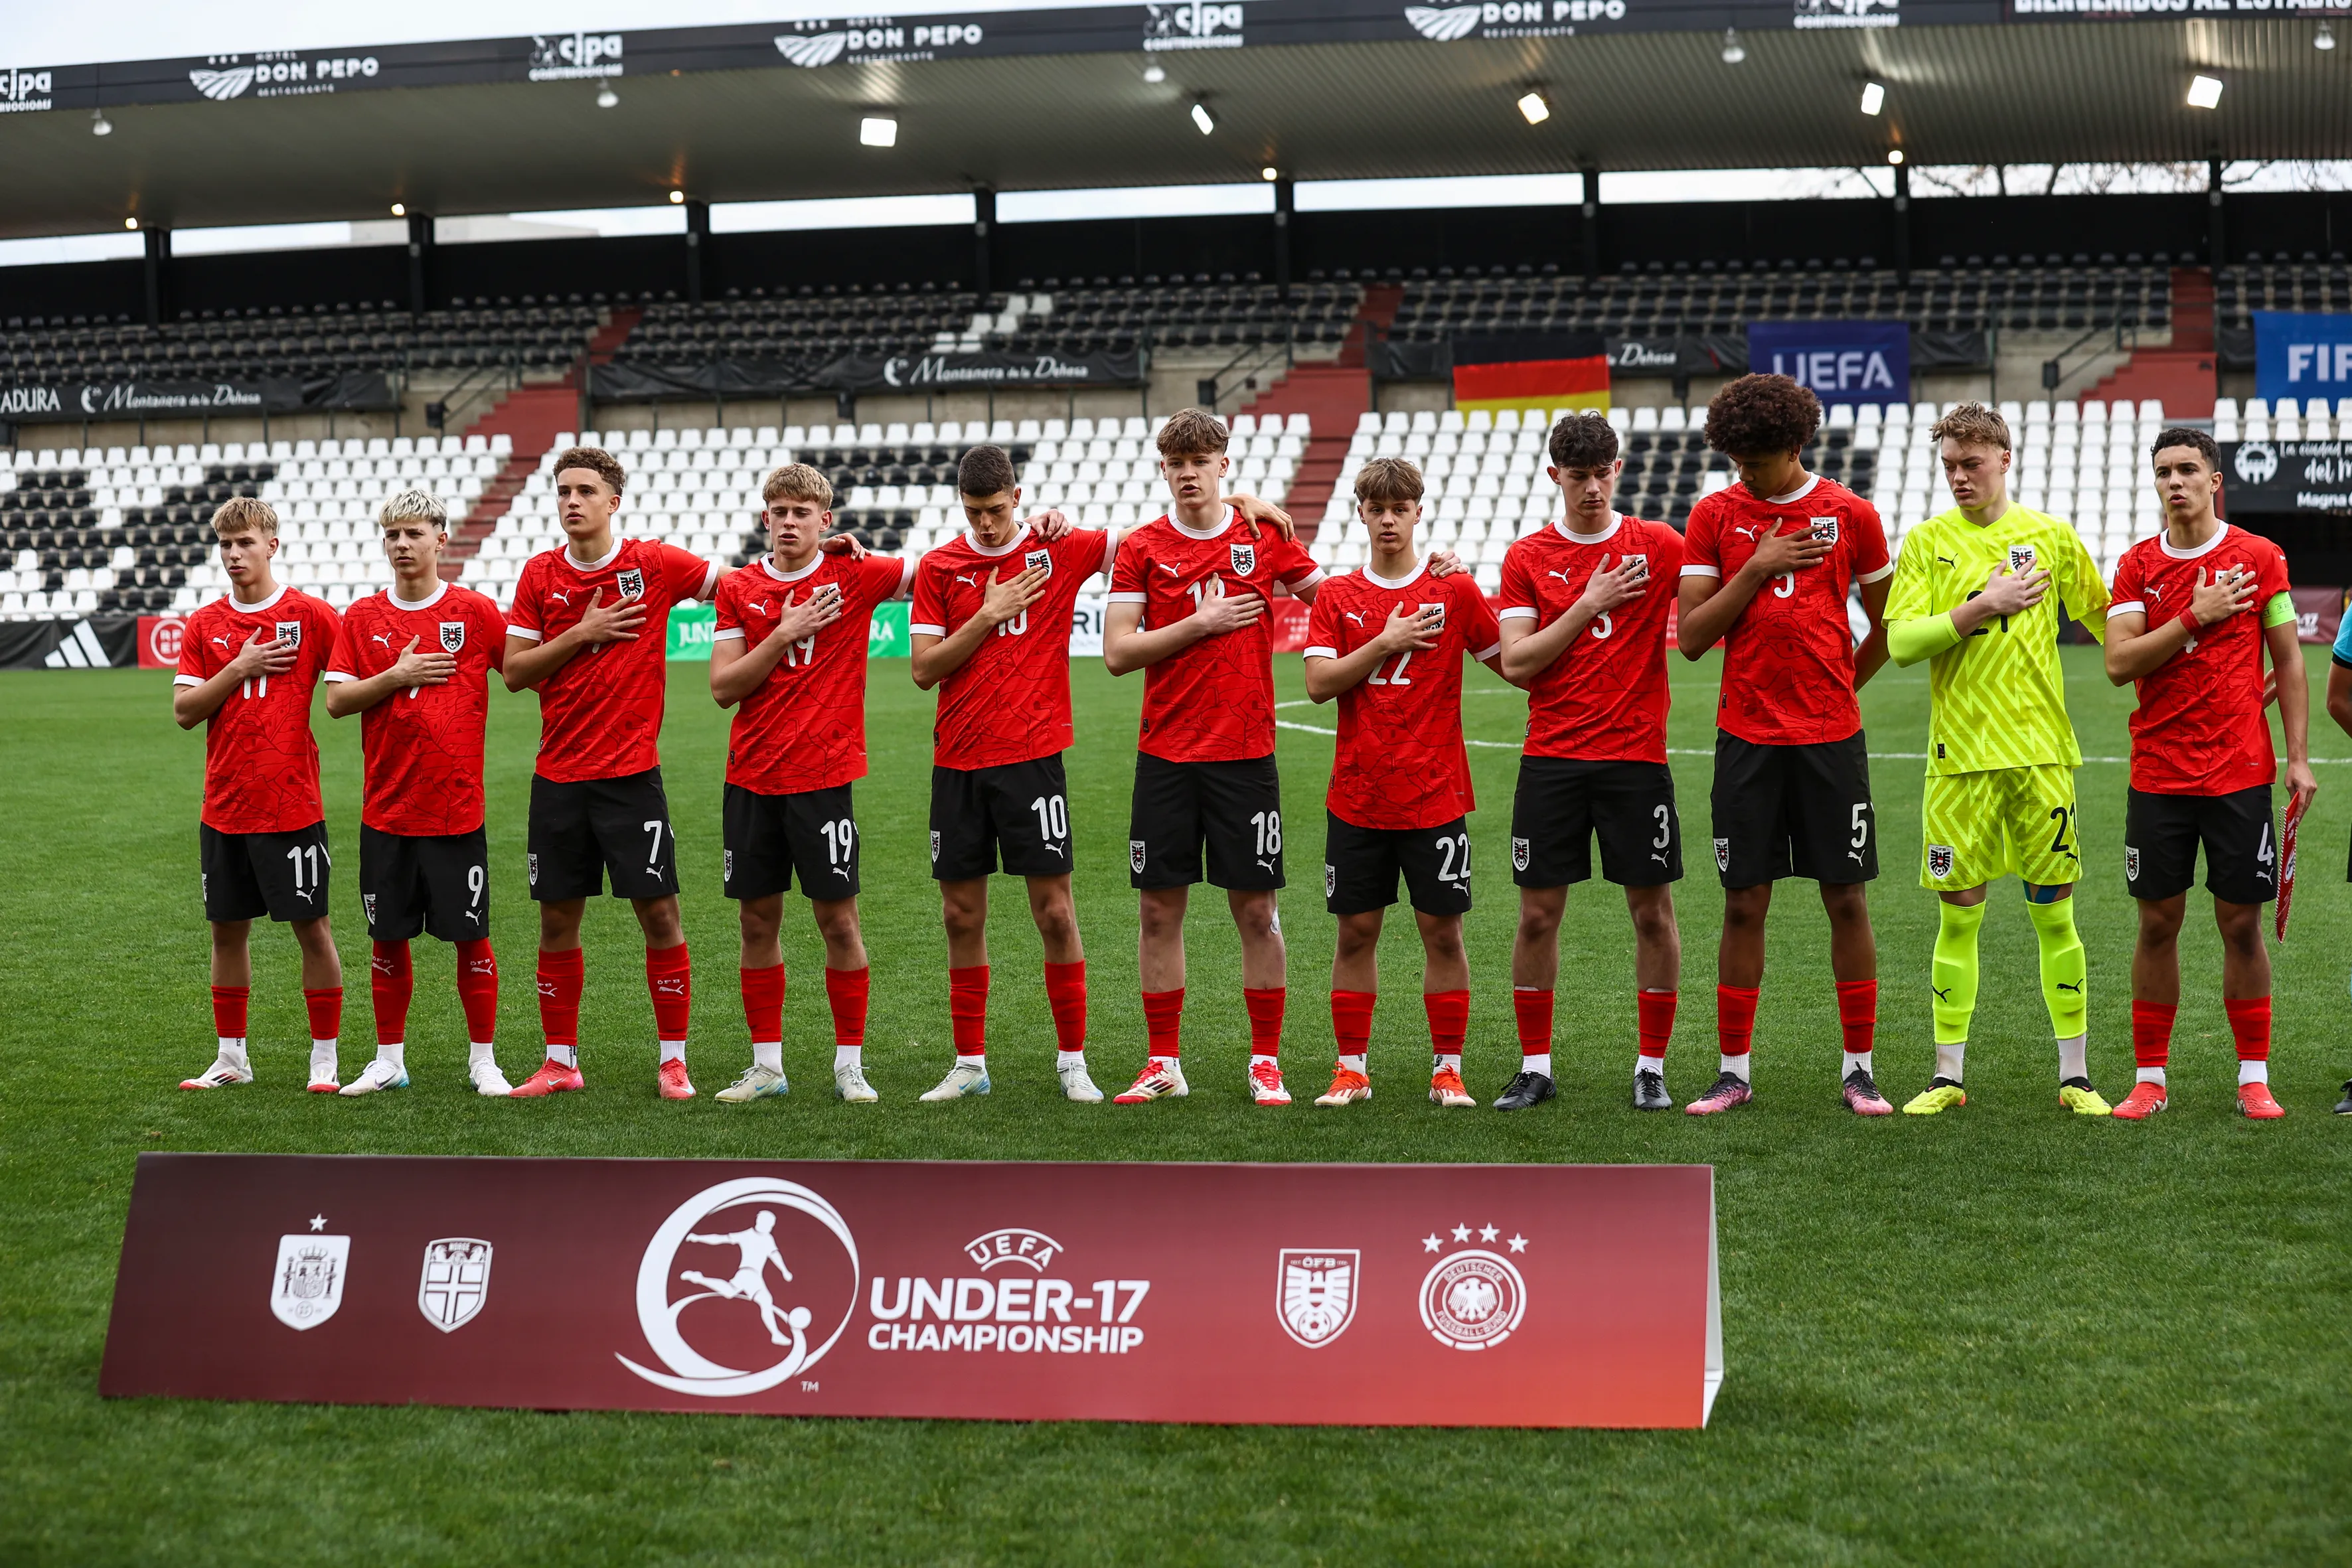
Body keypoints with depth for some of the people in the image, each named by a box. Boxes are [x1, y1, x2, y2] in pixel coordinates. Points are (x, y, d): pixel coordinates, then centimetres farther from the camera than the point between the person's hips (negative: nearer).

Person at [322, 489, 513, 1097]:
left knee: (470, 936, 1)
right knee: (388, 938, 8)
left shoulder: (476, 612, 0)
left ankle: (483, 1061, 12)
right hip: (386, 810, 2)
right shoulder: (362, 618, 6)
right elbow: (336, 700, 0)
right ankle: (388, 1061, 20)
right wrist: (397, 676, -11)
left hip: (457, 810, -2)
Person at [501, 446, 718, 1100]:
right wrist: (580, 634, -9)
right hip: (558, 775, 3)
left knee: (658, 912, -3)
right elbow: (514, 672, 2)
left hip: (631, 774, -3)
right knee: (558, 917, 7)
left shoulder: (655, 563, -3)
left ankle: (673, 1060, 8)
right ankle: (560, 1061, 18)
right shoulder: (540, 574, 4)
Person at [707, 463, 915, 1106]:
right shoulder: (739, 588, 5)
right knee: (757, 919, 7)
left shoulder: (855, 576, -1)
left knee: (837, 918, -1)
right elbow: (723, 687, -1)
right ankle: (766, 1065, 17)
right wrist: (785, 633, -11)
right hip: (751, 779, 3)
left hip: (823, 776, -3)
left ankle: (850, 1064, 10)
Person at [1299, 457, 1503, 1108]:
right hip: (1356, 798, 1)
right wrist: (1385, 642, -12)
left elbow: (1515, 663, 6)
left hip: (1435, 796, -1)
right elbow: (1319, 683, -5)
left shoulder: (1454, 591, 2)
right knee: (1356, 932, 4)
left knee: (1442, 931, 1)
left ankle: (1448, 1070, 11)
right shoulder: (1337, 596, 6)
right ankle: (1352, 1068, 14)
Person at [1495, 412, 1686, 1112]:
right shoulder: (1527, 558, 4)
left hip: (1637, 757, -1)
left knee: (1652, 910, 1)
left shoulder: (1659, 546, 2)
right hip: (1551, 759, 1)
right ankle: (1535, 1068, 13)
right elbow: (1515, 662, -4)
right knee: (1538, 913, 2)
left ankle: (1652, 1068, 12)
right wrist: (1587, 606, -9)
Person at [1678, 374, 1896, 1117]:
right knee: (1744, 904, 3)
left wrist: (1843, 683, 7)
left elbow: (1887, 623, 12)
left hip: (1832, 736, 0)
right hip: (1747, 737, 0)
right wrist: (1757, 568, -10)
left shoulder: (1850, 514, 2)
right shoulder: (1715, 514, 3)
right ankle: (1734, 1071, 11)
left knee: (1847, 899, 2)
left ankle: (1859, 1069, 11)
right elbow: (1691, 637, -3)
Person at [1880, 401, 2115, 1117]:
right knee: (1958, 916, 2)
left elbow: (2108, 622, 15)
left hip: (2041, 750, 0)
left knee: (2055, 915, 3)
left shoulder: (2050, 536, 6)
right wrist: (1983, 606, -13)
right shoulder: (1926, 541, 4)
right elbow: (1900, 643, -6)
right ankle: (1948, 1077, 11)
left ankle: (2075, 1075, 11)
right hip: (1960, 754, 0)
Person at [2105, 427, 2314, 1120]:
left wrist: (2299, 757, -3)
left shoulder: (2259, 557, 1)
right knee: (2158, 922, 4)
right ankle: (2150, 1078, 12)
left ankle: (2255, 1078, 12)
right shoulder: (2136, 564, 4)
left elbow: (2288, 659, 3)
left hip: (2241, 771, -1)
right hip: (2158, 772, 1)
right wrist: (2195, 618, -14)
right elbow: (2119, 662, -6)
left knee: (2241, 924, 2)